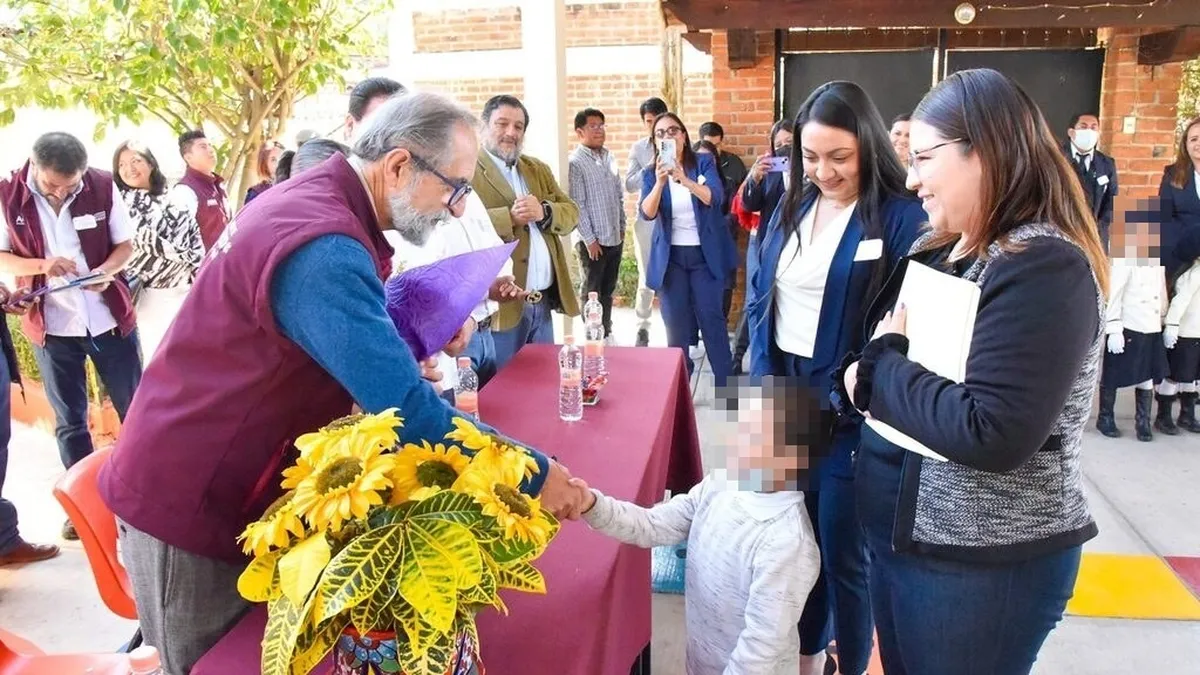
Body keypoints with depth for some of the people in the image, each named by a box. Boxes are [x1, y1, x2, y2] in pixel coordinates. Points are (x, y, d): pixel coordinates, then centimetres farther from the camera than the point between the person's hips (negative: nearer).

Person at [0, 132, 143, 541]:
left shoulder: (103, 187, -10)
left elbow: (125, 244, -1)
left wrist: (105, 271, -22)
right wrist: (41, 265, -22)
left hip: (110, 318, 0)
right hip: (51, 325, 0)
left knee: (134, 409, 9)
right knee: (69, 421, 11)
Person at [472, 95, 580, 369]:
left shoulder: (538, 169, 18)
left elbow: (571, 213, 10)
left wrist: (544, 212, -11)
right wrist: (509, 217, -24)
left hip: (544, 303, 7)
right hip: (500, 305, -7)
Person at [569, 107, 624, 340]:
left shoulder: (609, 157, 9)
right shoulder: (575, 162, -11)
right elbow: (577, 205, -14)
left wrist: (622, 227, 13)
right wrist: (589, 239, -14)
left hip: (615, 238, 6)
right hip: (593, 241, -6)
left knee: (608, 290, 15)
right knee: (592, 291, 4)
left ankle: (606, 333, 26)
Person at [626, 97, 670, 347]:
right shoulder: (638, 148, 5)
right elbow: (630, 185, -2)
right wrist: (651, 166, -15)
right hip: (648, 220, 1)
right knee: (647, 278, 7)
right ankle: (643, 327, 20)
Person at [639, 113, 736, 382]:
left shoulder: (704, 162, -2)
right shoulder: (651, 174, 3)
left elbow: (715, 197, -19)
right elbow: (647, 213, -13)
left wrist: (685, 180, -36)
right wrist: (660, 183, -31)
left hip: (705, 254, -2)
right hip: (670, 257, 2)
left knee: (711, 318, -2)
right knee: (676, 324, 2)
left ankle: (726, 385, 7)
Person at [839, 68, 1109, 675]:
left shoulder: (1043, 267, -21)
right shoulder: (939, 251, 7)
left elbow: (991, 435, -30)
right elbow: (868, 357, 10)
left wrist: (880, 367, -18)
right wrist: (864, 374, -12)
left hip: (983, 565, -8)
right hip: (899, 534, 8)